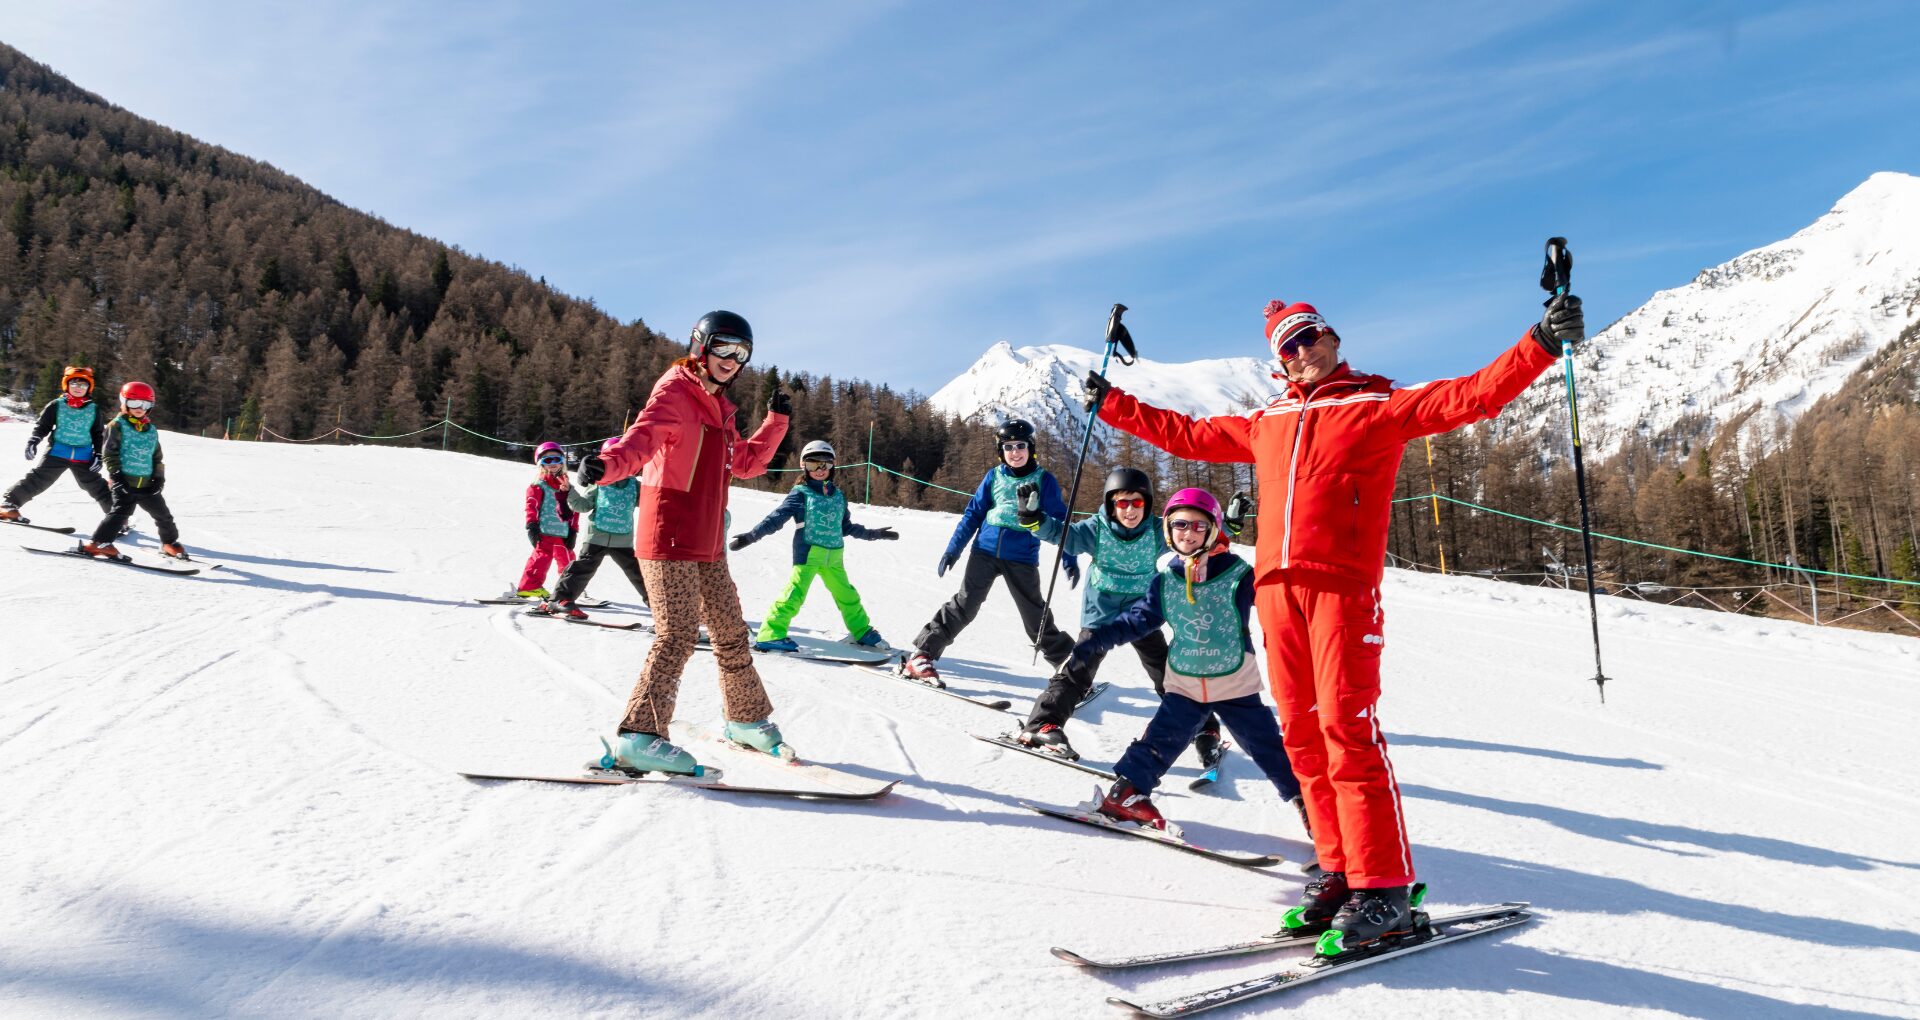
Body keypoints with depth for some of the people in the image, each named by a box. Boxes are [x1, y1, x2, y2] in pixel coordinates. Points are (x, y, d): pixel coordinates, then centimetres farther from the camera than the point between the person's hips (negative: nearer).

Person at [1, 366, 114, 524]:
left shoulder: (94, 409, 6)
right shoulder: (56, 405, 1)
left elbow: (98, 434, 11)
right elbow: (42, 425, 4)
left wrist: (98, 455, 4)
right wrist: (33, 441, -11)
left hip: (83, 457, 1)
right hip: (57, 452, -1)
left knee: (97, 486, 3)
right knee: (37, 479, -7)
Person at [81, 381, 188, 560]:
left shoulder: (152, 430, 16)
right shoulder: (118, 425, -1)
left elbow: (157, 457, 21)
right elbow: (109, 452, -6)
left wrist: (159, 478, 9)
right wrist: (115, 474, -13)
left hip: (147, 483, 6)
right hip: (125, 482, -6)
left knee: (162, 513, 10)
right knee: (121, 511, -20)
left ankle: (170, 543, 28)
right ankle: (98, 542, -18)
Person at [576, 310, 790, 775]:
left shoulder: (716, 407, 19)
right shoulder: (675, 393, -8)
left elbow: (747, 462, 28)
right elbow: (643, 436, -28)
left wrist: (776, 420, 25)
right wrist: (607, 465, -48)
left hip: (706, 546, 9)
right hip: (668, 540, -9)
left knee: (731, 634, 16)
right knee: (678, 635, -15)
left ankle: (747, 719, 32)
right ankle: (638, 736, -13)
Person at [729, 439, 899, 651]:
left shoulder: (838, 496, 14)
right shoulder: (801, 493, -2)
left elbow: (847, 527, 25)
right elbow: (776, 518, -9)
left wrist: (875, 534, 30)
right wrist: (750, 536, -20)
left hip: (834, 557, 5)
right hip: (808, 553, -5)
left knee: (847, 595, 14)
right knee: (794, 593, -15)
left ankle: (862, 632, 31)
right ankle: (770, 635, -14)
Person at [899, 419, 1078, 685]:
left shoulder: (1043, 480, 1)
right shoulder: (994, 477, 6)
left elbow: (1059, 521, 2)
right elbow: (973, 513, 9)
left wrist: (1070, 559, -5)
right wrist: (952, 550, 5)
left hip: (1022, 559, -2)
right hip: (985, 551, 2)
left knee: (1035, 615, 2)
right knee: (964, 604, -2)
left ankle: (1068, 663, 16)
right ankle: (922, 655, 2)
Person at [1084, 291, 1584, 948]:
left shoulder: (1379, 406, 10)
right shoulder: (1266, 423, 23)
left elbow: (1471, 396, -1)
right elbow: (1187, 435, 31)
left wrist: (1543, 343, -13)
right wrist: (1113, 405, 34)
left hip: (1343, 586, -5)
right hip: (1276, 588, 5)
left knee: (1348, 732, -13)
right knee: (1304, 738, 4)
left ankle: (1382, 888, -7)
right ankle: (1339, 871, 12)